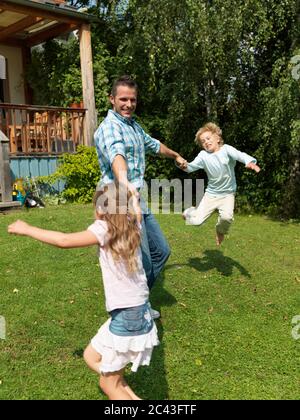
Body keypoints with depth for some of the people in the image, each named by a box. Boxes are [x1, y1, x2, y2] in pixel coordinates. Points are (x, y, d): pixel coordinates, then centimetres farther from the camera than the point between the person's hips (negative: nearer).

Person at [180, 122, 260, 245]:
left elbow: (239, 155, -27)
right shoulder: (203, 155, -4)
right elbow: (192, 166, -13)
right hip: (211, 194, 1)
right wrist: (185, 166, -37)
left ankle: (220, 231, 9)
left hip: (227, 194, -1)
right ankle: (190, 212, 31)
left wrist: (250, 162, -48)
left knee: (227, 217, -28)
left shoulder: (226, 149, -10)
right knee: (197, 221, -8)